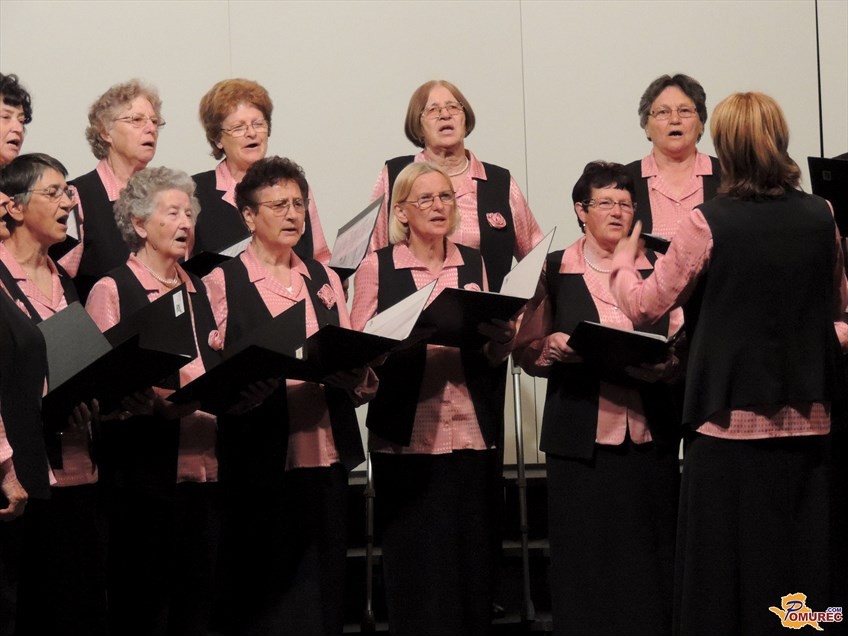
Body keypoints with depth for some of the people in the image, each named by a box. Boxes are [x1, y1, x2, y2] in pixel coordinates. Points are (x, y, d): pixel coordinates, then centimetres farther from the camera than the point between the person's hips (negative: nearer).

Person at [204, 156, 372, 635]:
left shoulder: (325, 281, 16)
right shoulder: (223, 282, 2)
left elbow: (362, 383, 15)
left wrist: (356, 376, -8)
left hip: (326, 461, 4)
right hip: (259, 464, -4)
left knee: (323, 596, 3)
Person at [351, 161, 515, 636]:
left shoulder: (474, 263, 13)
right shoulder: (378, 266, 3)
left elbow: (492, 359, 17)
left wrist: (501, 341, -6)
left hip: (471, 434, 3)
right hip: (408, 435, -3)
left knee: (473, 565, 1)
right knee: (417, 568, -3)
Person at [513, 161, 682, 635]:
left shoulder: (657, 270, 11)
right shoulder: (554, 271, 6)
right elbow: (528, 351, 5)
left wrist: (662, 363, -13)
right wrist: (551, 349, -16)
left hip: (649, 432, 1)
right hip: (581, 433, -1)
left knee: (648, 555, 1)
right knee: (585, 559, -1)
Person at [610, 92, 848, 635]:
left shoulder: (708, 223, -12)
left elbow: (644, 306, -3)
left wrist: (623, 260, 15)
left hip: (732, 421, -3)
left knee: (728, 578, 4)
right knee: (803, 567, 10)